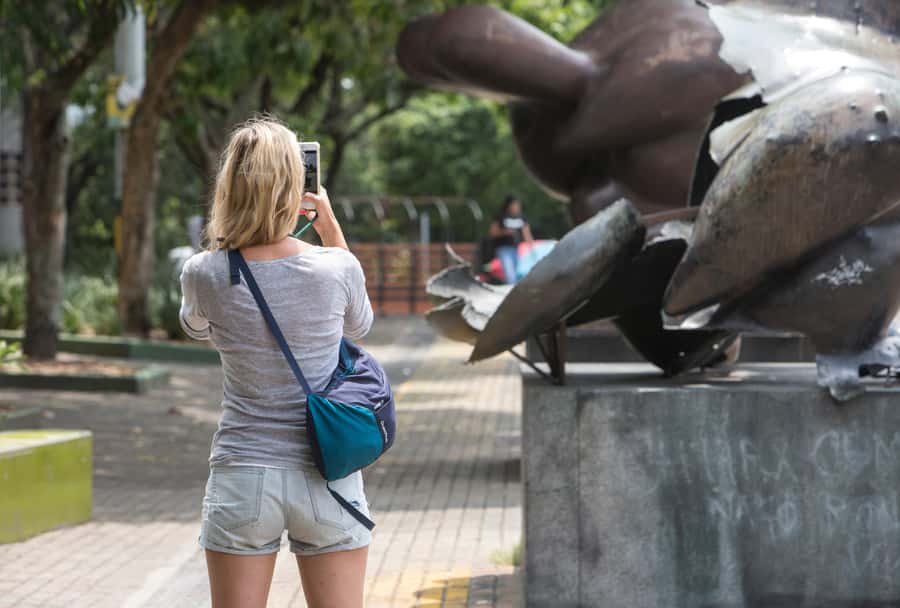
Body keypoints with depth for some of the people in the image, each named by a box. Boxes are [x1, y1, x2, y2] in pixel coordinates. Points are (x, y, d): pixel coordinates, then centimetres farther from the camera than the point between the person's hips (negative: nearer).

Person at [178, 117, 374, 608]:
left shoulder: (203, 275, -9)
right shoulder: (336, 269, -10)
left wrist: (234, 238, 14)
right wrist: (332, 227, 16)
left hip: (241, 477, 0)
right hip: (326, 477, 0)